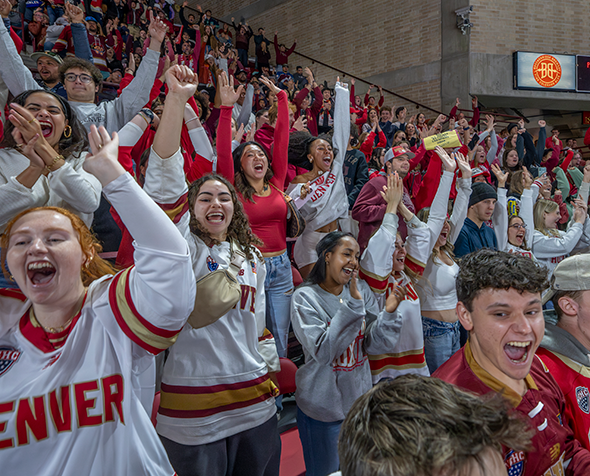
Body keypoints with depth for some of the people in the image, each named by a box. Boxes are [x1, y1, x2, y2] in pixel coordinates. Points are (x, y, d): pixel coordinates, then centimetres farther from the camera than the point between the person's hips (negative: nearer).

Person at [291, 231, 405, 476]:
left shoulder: (361, 289, 0)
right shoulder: (305, 297, -14)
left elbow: (374, 346, -4)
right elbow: (322, 352, -25)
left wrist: (389, 312, -21)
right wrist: (352, 305, -29)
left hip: (360, 401, 5)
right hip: (323, 410, -5)